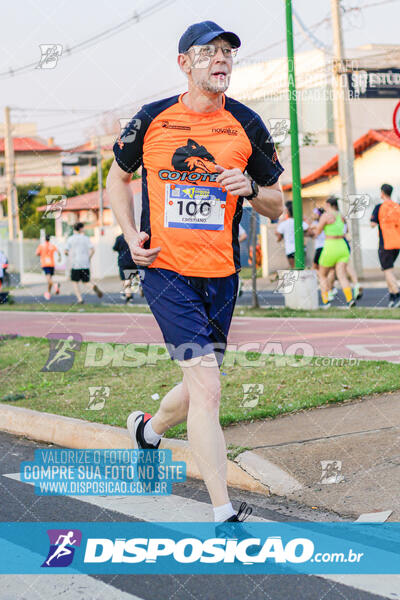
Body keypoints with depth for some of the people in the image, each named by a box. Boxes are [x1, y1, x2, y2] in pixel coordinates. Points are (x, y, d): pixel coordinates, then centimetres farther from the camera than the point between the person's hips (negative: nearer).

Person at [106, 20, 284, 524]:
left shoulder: (247, 125, 3)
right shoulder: (152, 119, -1)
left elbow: (276, 207, 10)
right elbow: (118, 176, 16)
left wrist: (250, 188, -13)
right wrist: (131, 234, 1)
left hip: (220, 275, 3)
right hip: (166, 270, -3)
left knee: (198, 388, 15)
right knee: (206, 387, -16)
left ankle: (149, 429, 49)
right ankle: (224, 515, -12)